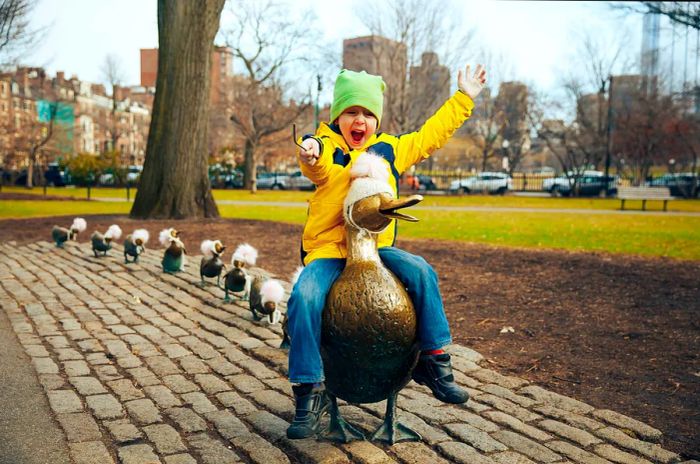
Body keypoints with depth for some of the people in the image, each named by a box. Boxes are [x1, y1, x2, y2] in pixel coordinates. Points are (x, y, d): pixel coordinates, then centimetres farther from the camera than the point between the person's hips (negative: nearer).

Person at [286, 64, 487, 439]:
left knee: (422, 273, -20)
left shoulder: (389, 149, 14)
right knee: (304, 298, -28)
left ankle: (434, 362, -4)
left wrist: (463, 98, 28)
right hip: (328, 250, -3)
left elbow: (430, 135, 23)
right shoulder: (329, 149, -2)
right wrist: (312, 152, -54)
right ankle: (310, 393, -15)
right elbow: (319, 165, -28)